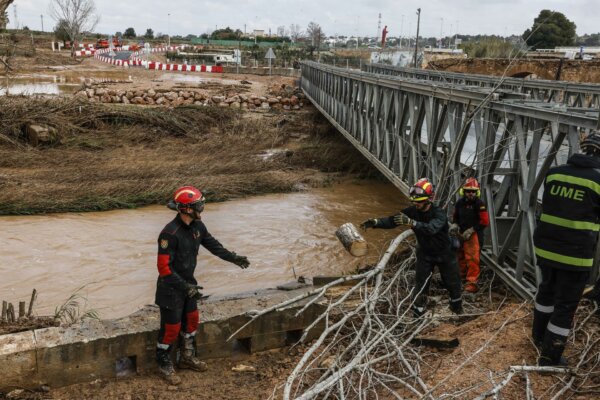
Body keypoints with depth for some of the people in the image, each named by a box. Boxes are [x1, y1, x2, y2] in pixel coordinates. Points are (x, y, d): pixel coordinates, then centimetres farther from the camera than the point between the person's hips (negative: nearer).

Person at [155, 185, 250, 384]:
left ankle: (187, 358, 41)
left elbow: (211, 244, 12)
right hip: (171, 287, -8)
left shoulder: (197, 226, -5)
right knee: (171, 328, 5)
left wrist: (233, 258, 11)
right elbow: (163, 267, -28)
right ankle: (164, 365, 28)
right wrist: (185, 286, -30)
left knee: (191, 321, 20)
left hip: (188, 283, 8)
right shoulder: (170, 233, -29)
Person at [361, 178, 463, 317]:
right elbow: (392, 220, -21)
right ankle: (418, 311, 8)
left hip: (443, 253, -2)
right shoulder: (412, 211, -17)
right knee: (421, 282, -4)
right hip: (425, 253, 2)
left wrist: (411, 223, -64)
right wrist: (375, 222, -38)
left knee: (452, 281, 15)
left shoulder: (439, 213, -30)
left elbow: (431, 228, -50)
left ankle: (457, 305, 42)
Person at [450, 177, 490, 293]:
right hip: (461, 233, 7)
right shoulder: (460, 202, 2)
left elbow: (484, 221, -15)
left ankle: (472, 282, -8)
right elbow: (455, 215, 18)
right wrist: (454, 225, -3)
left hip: (474, 235, -7)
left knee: (472, 258, -11)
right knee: (461, 256, 22)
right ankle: (463, 274, 43)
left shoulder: (479, 204, -15)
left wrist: (471, 230, -17)